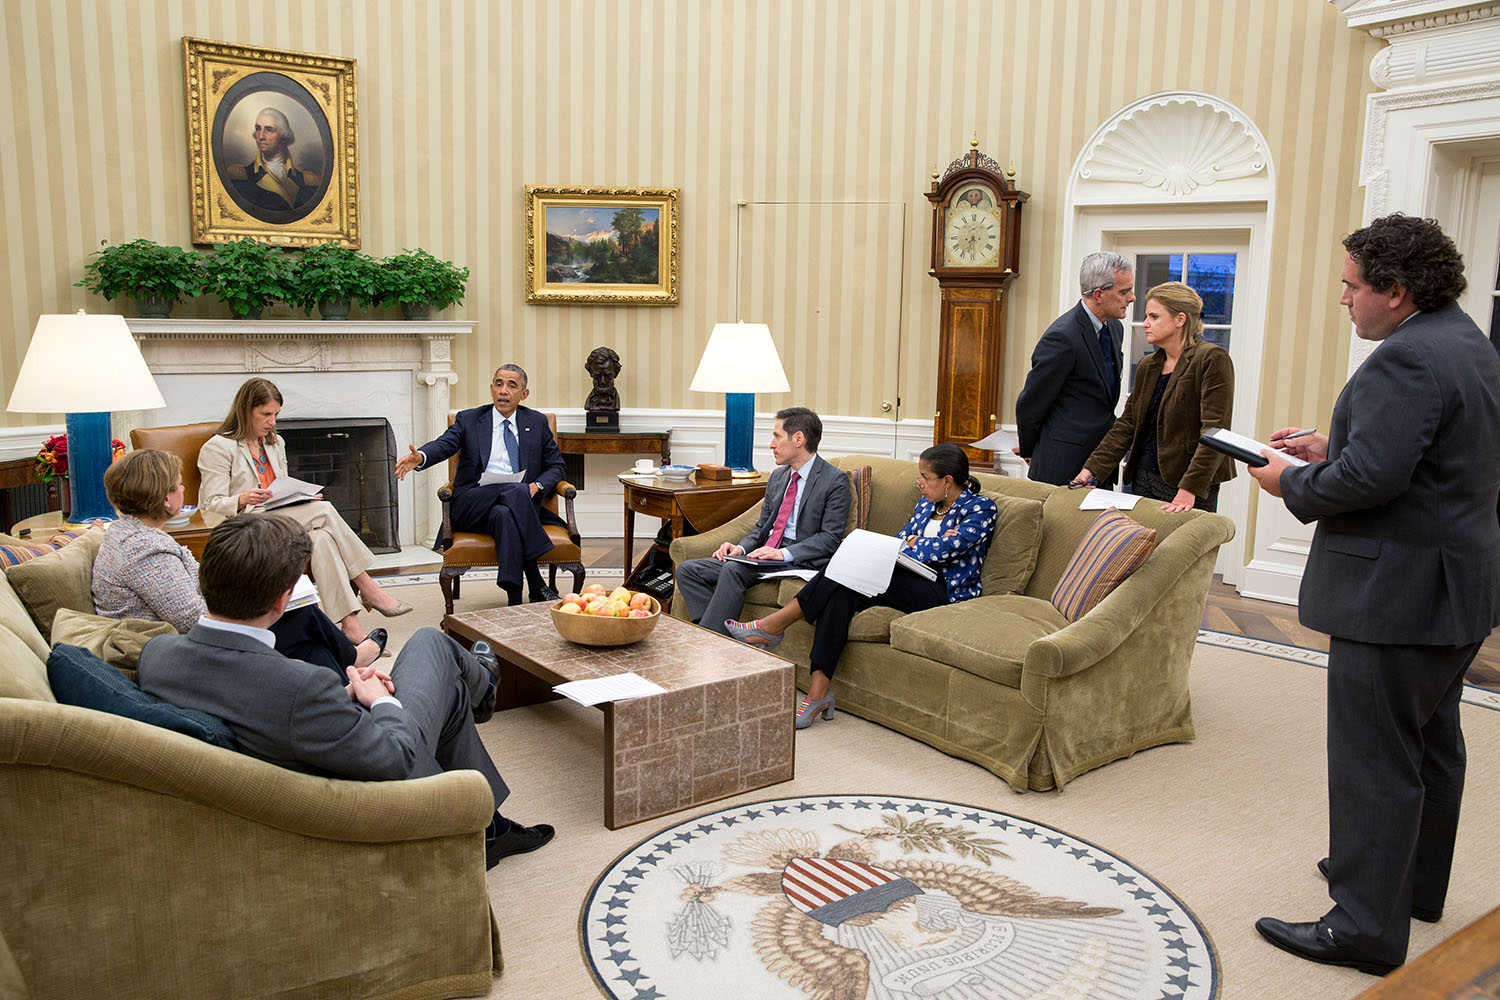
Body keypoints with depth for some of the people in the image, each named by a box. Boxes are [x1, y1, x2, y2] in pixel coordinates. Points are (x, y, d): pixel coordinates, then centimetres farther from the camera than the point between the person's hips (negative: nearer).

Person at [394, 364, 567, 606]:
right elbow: (444, 444, -6)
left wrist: (537, 486, -5)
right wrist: (420, 457, -30)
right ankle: (536, 585, -37)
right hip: (473, 505, -1)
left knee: (503, 514, -37)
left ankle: (514, 598, -41)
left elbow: (557, 466, 17)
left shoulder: (537, 422, 18)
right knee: (517, 492, -34)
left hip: (521, 502, 1)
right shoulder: (468, 420, 13)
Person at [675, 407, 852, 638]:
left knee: (734, 570, -33)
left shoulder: (835, 480, -5)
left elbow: (830, 537, -11)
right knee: (688, 570, -7)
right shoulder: (778, 476, 19)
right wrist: (741, 548, 0)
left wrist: (784, 553, -22)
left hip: (800, 562, -8)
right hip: (765, 554, 8)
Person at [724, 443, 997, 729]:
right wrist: (921, 544, -4)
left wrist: (911, 544, 0)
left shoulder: (981, 508, -1)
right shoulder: (927, 503, 22)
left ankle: (774, 625, -19)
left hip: (943, 592, -7)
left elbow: (945, 550, -14)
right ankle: (818, 692, -31)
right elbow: (899, 541, 16)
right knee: (841, 594, -26)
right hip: (911, 582, 7)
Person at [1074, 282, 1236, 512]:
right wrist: (1091, 468, 2)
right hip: (1142, 480, 6)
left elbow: (1213, 432, -17)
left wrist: (1189, 489, -25)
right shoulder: (1147, 366, 14)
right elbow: (1126, 424, 13)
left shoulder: (1212, 359, -8)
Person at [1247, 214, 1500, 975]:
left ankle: (1366, 925, 9)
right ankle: (1416, 881, 40)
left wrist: (1292, 482, -12)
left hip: (1398, 591, -11)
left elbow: (1368, 477, -28)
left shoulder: (1409, 359, -22)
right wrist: (1331, 447, 9)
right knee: (1431, 744, 22)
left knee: (1375, 760, -1)